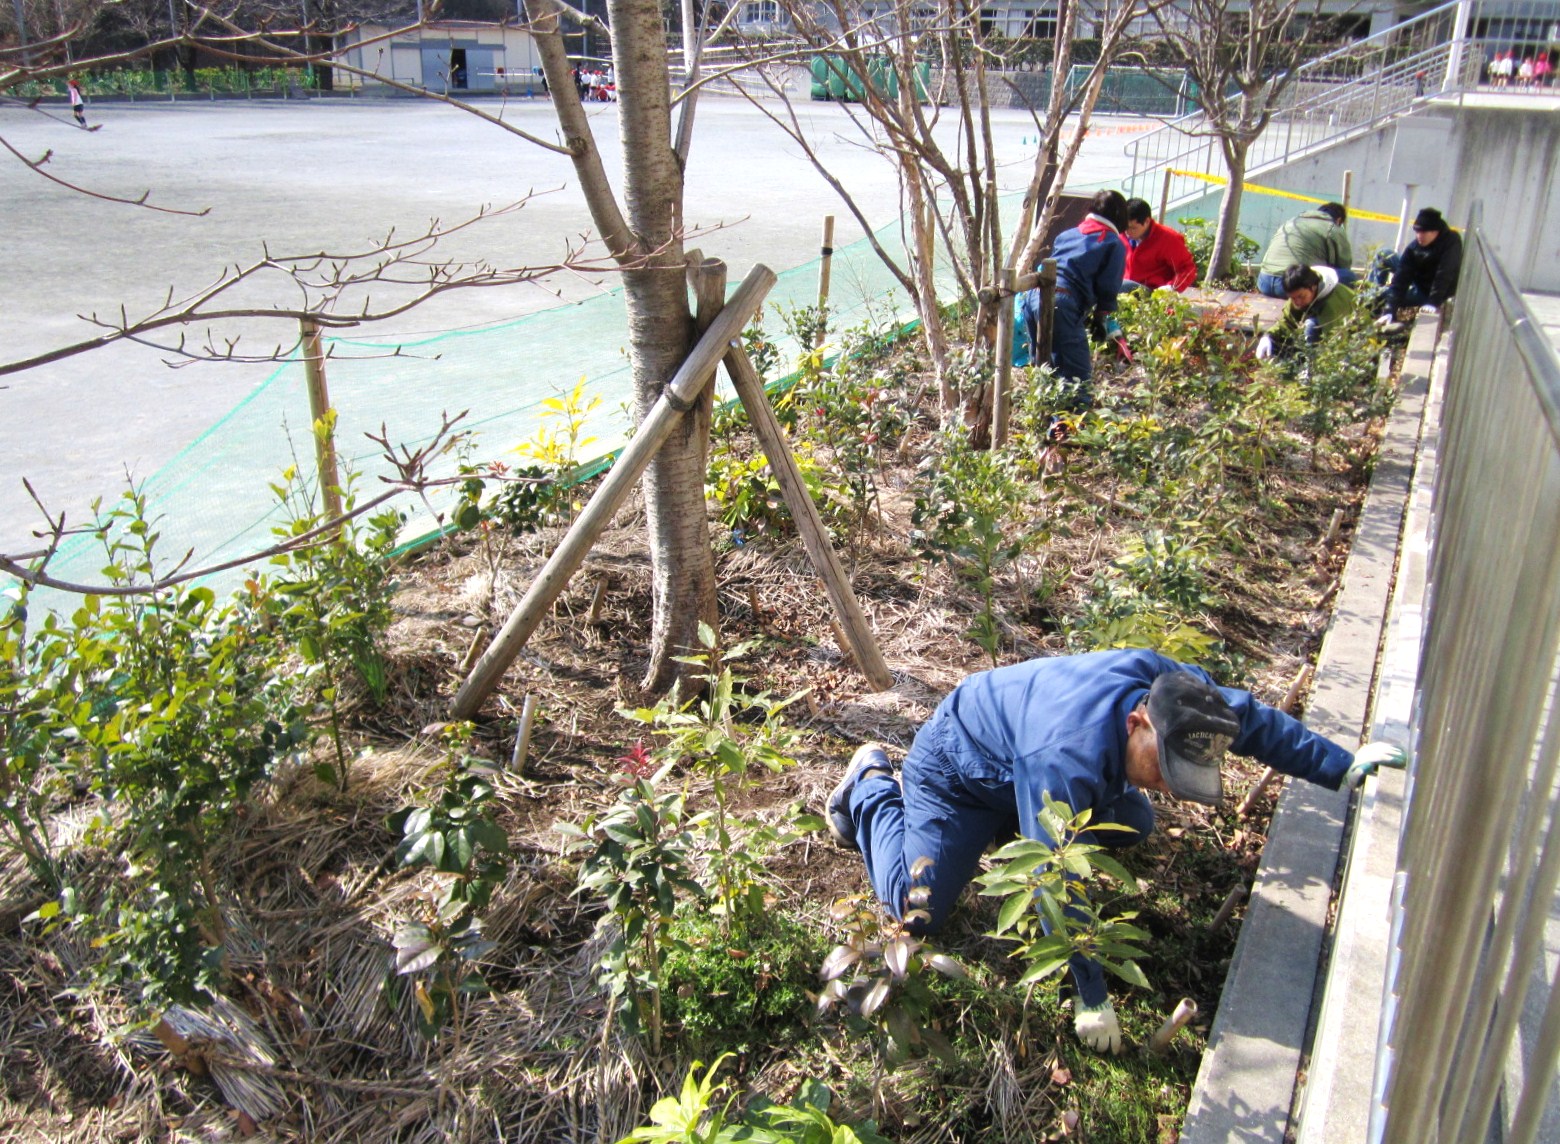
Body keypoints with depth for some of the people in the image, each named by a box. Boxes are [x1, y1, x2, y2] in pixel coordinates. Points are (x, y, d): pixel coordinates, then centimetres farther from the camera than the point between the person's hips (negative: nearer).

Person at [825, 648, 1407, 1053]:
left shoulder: (1167, 681, -25)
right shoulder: (1067, 761, -46)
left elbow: (1253, 719, -8)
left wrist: (1341, 768, -7)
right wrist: (1091, 998, -33)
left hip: (1014, 735, 8)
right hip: (955, 772, -7)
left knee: (1133, 826, 14)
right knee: (919, 911, -15)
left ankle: (1003, 821, 28)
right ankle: (873, 786, 10)